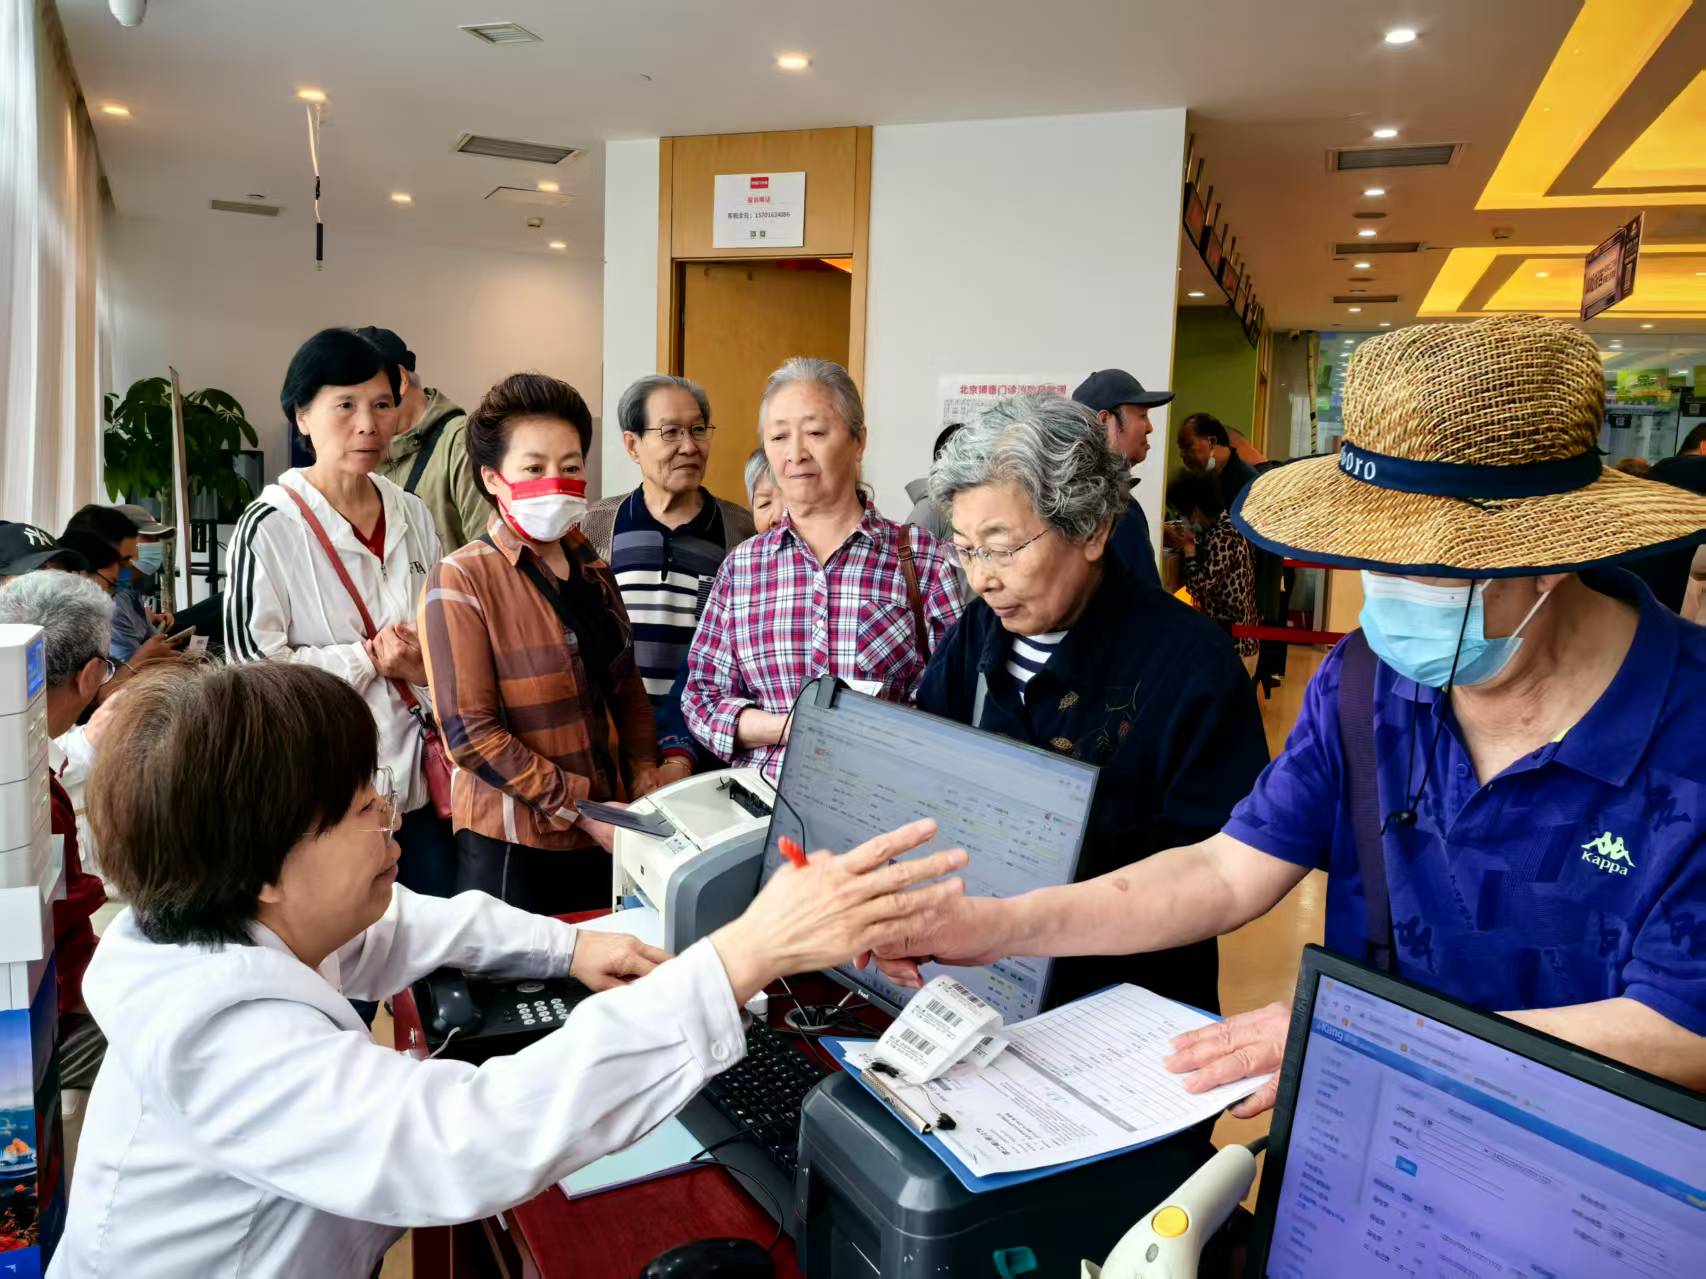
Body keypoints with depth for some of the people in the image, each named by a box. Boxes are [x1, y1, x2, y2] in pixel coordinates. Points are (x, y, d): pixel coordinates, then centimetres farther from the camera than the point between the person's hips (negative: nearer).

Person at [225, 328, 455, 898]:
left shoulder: (413, 515, 6)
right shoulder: (270, 527, -9)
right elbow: (253, 661, -10)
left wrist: (424, 663, -5)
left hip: (419, 781, 5)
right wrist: (371, 660, -14)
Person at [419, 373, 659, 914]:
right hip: (511, 847, -6)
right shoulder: (461, 582, -12)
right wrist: (581, 808, -17)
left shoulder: (592, 570, 7)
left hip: (603, 836, 6)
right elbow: (471, 732, -17)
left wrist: (644, 783, 1)